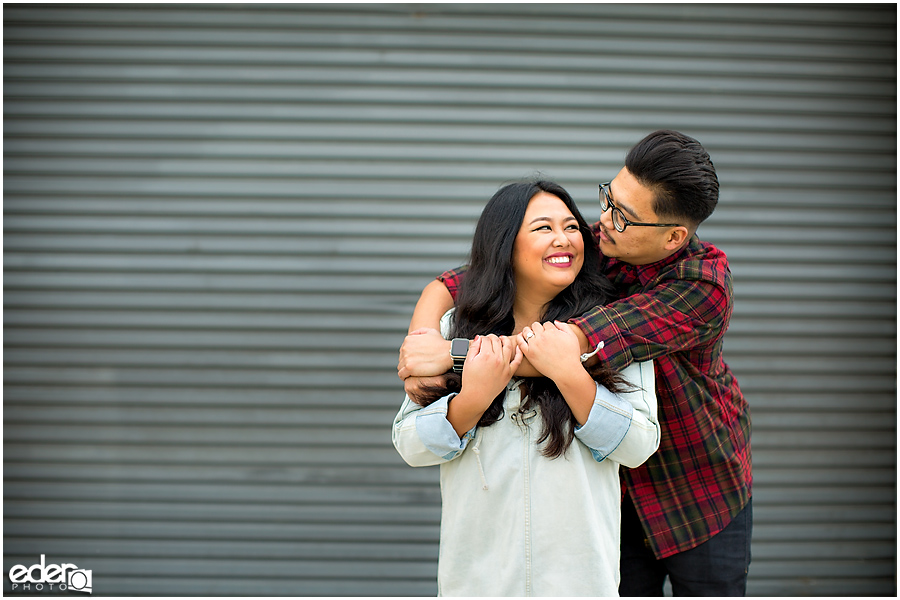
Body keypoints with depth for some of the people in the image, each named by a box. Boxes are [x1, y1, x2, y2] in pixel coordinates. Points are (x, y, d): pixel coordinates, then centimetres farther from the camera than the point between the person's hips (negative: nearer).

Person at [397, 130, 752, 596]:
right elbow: (446, 287, -12)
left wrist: (452, 352, -36)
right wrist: (418, 351, -33)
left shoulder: (704, 284, -27)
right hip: (616, 488, 3)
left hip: (702, 491, -3)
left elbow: (577, 346, -38)